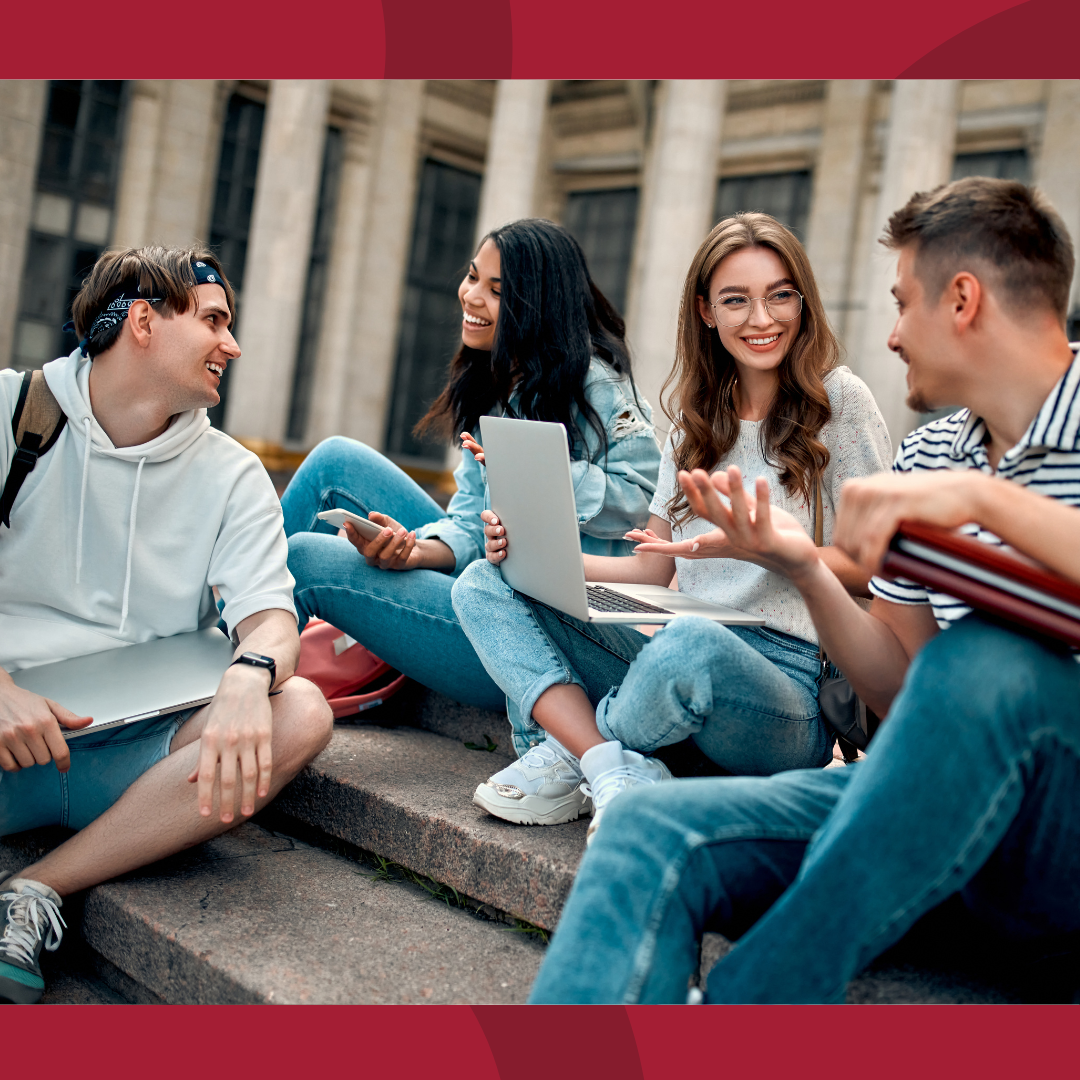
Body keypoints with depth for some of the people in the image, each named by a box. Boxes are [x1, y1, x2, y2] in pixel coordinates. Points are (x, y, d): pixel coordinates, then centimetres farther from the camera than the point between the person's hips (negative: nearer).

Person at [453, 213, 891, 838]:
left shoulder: (838, 399, 0)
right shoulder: (698, 417, 17)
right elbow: (650, 572, 15)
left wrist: (757, 544, -21)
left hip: (790, 683, -6)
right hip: (677, 648, 6)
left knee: (692, 644, -41)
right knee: (484, 585, -5)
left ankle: (574, 751, -8)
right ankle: (615, 771, -23)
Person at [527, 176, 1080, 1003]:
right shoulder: (929, 455, 17)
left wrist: (985, 497, -25)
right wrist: (805, 566, 1)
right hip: (941, 805, 5)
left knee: (983, 661, -38)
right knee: (653, 830, -21)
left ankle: (740, 1020, -31)